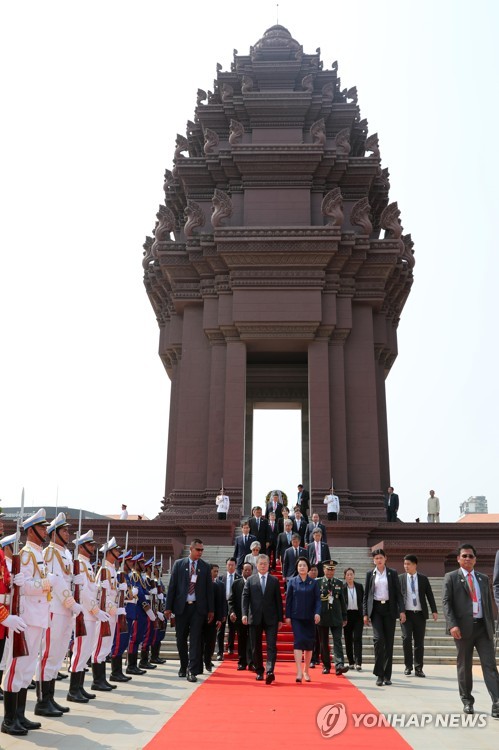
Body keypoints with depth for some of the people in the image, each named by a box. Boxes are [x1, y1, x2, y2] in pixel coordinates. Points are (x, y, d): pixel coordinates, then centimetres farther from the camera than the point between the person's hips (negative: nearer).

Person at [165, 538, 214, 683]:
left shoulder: (205, 567, 5)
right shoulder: (179, 564, 4)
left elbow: (209, 588, 6)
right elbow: (172, 586, 2)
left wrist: (211, 609, 3)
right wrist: (168, 607, -3)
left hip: (198, 607, 0)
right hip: (181, 606, 1)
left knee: (195, 640, -5)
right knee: (181, 639, 10)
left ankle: (192, 671, -2)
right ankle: (184, 666, 28)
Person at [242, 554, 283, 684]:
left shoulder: (274, 581, 7)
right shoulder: (250, 580, 8)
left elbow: (278, 600, 6)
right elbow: (245, 597, 2)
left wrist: (280, 619, 3)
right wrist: (244, 614, -12)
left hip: (271, 619, -1)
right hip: (255, 618, 1)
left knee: (271, 646, -10)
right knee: (256, 647, 8)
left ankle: (270, 671, -16)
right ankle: (259, 671, 21)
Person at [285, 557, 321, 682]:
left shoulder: (313, 583, 3)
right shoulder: (292, 582, 3)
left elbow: (317, 599, 0)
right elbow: (288, 600, 4)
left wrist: (317, 613, -15)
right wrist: (287, 616, -1)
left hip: (309, 618, 1)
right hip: (296, 617, -1)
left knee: (309, 643, 7)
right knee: (298, 641, -12)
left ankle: (306, 671, 23)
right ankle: (299, 672, -14)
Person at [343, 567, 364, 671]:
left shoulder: (359, 586, 5)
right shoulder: (341, 588, -1)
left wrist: (365, 615, 2)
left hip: (358, 615, 0)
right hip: (347, 615, 0)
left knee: (357, 638, -8)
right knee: (348, 639, 7)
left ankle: (358, 663, -9)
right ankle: (351, 662, 17)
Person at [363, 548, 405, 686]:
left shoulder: (393, 573, 5)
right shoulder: (370, 574, 7)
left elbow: (398, 593, 4)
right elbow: (366, 595, 8)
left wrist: (402, 610, -7)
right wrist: (365, 614, 1)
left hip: (389, 609, 1)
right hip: (376, 609, -1)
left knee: (389, 642, 3)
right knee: (378, 639, -14)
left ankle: (387, 675, 12)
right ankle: (379, 674, -4)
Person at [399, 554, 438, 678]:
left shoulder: (423, 579, 5)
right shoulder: (400, 578, 3)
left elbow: (429, 595, 7)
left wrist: (434, 611, -1)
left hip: (420, 613, 1)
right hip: (406, 613, -1)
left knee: (419, 642, 4)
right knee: (406, 639, -8)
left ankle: (418, 668, 12)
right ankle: (408, 666, 8)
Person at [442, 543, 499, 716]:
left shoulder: (483, 578, 14)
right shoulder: (451, 577, 1)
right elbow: (446, 602, -5)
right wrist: (452, 625, -17)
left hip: (483, 627, 3)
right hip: (463, 627, -3)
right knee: (464, 666, 7)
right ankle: (467, 701, 21)